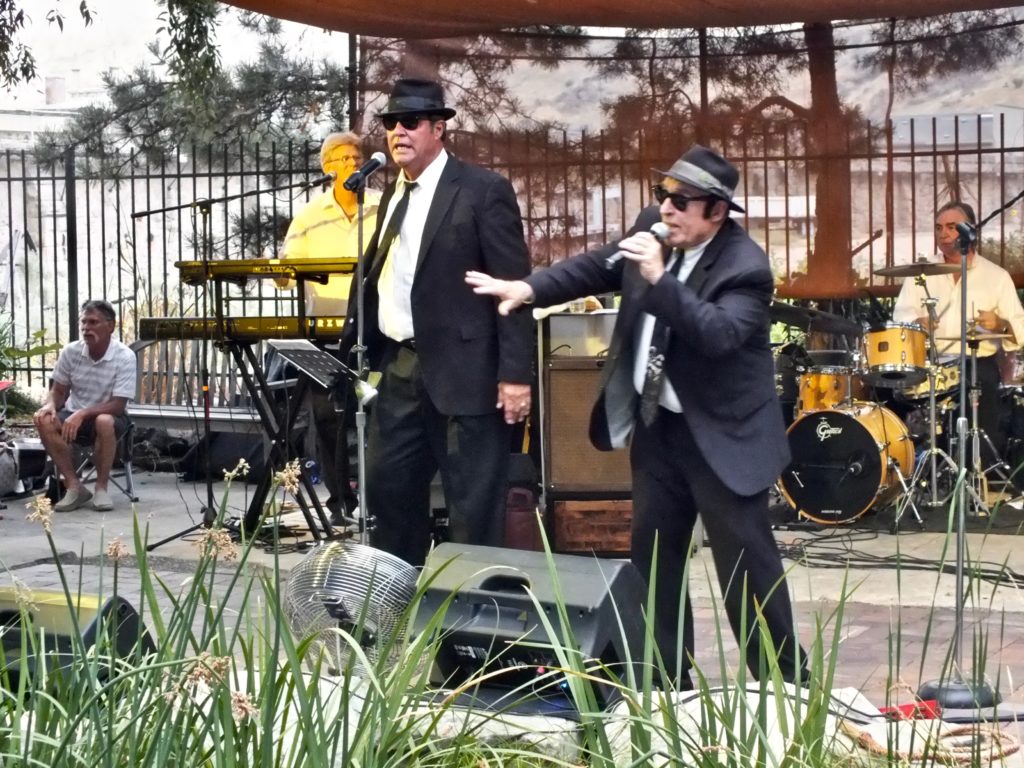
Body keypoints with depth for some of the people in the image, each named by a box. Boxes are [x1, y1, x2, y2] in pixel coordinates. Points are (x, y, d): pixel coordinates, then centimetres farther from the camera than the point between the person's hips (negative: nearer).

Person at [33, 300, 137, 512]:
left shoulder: (125, 357, -17)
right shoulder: (70, 352, -6)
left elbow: (118, 405, -20)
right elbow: (58, 391, 4)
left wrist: (82, 414, -33)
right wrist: (50, 406, -20)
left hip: (110, 417, -3)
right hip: (74, 415, 4)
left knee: (104, 422, -40)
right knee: (44, 420, -28)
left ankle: (101, 487, -20)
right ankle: (74, 486, -20)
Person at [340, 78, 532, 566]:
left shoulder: (484, 191, -10)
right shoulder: (394, 194, 14)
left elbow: (514, 286, -13)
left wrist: (515, 373, -18)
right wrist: (353, 346, 12)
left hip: (464, 372, -8)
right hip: (399, 368, 8)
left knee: (473, 506, 0)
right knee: (387, 489, 14)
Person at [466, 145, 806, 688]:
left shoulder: (744, 266, -22)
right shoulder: (652, 226, -1)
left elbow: (719, 334, -35)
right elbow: (600, 267, 12)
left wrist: (659, 279, -38)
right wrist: (528, 288, 2)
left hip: (720, 434, -7)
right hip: (657, 423, 8)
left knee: (746, 562, -1)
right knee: (651, 554, 14)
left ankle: (784, 682, 11)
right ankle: (665, 676, 26)